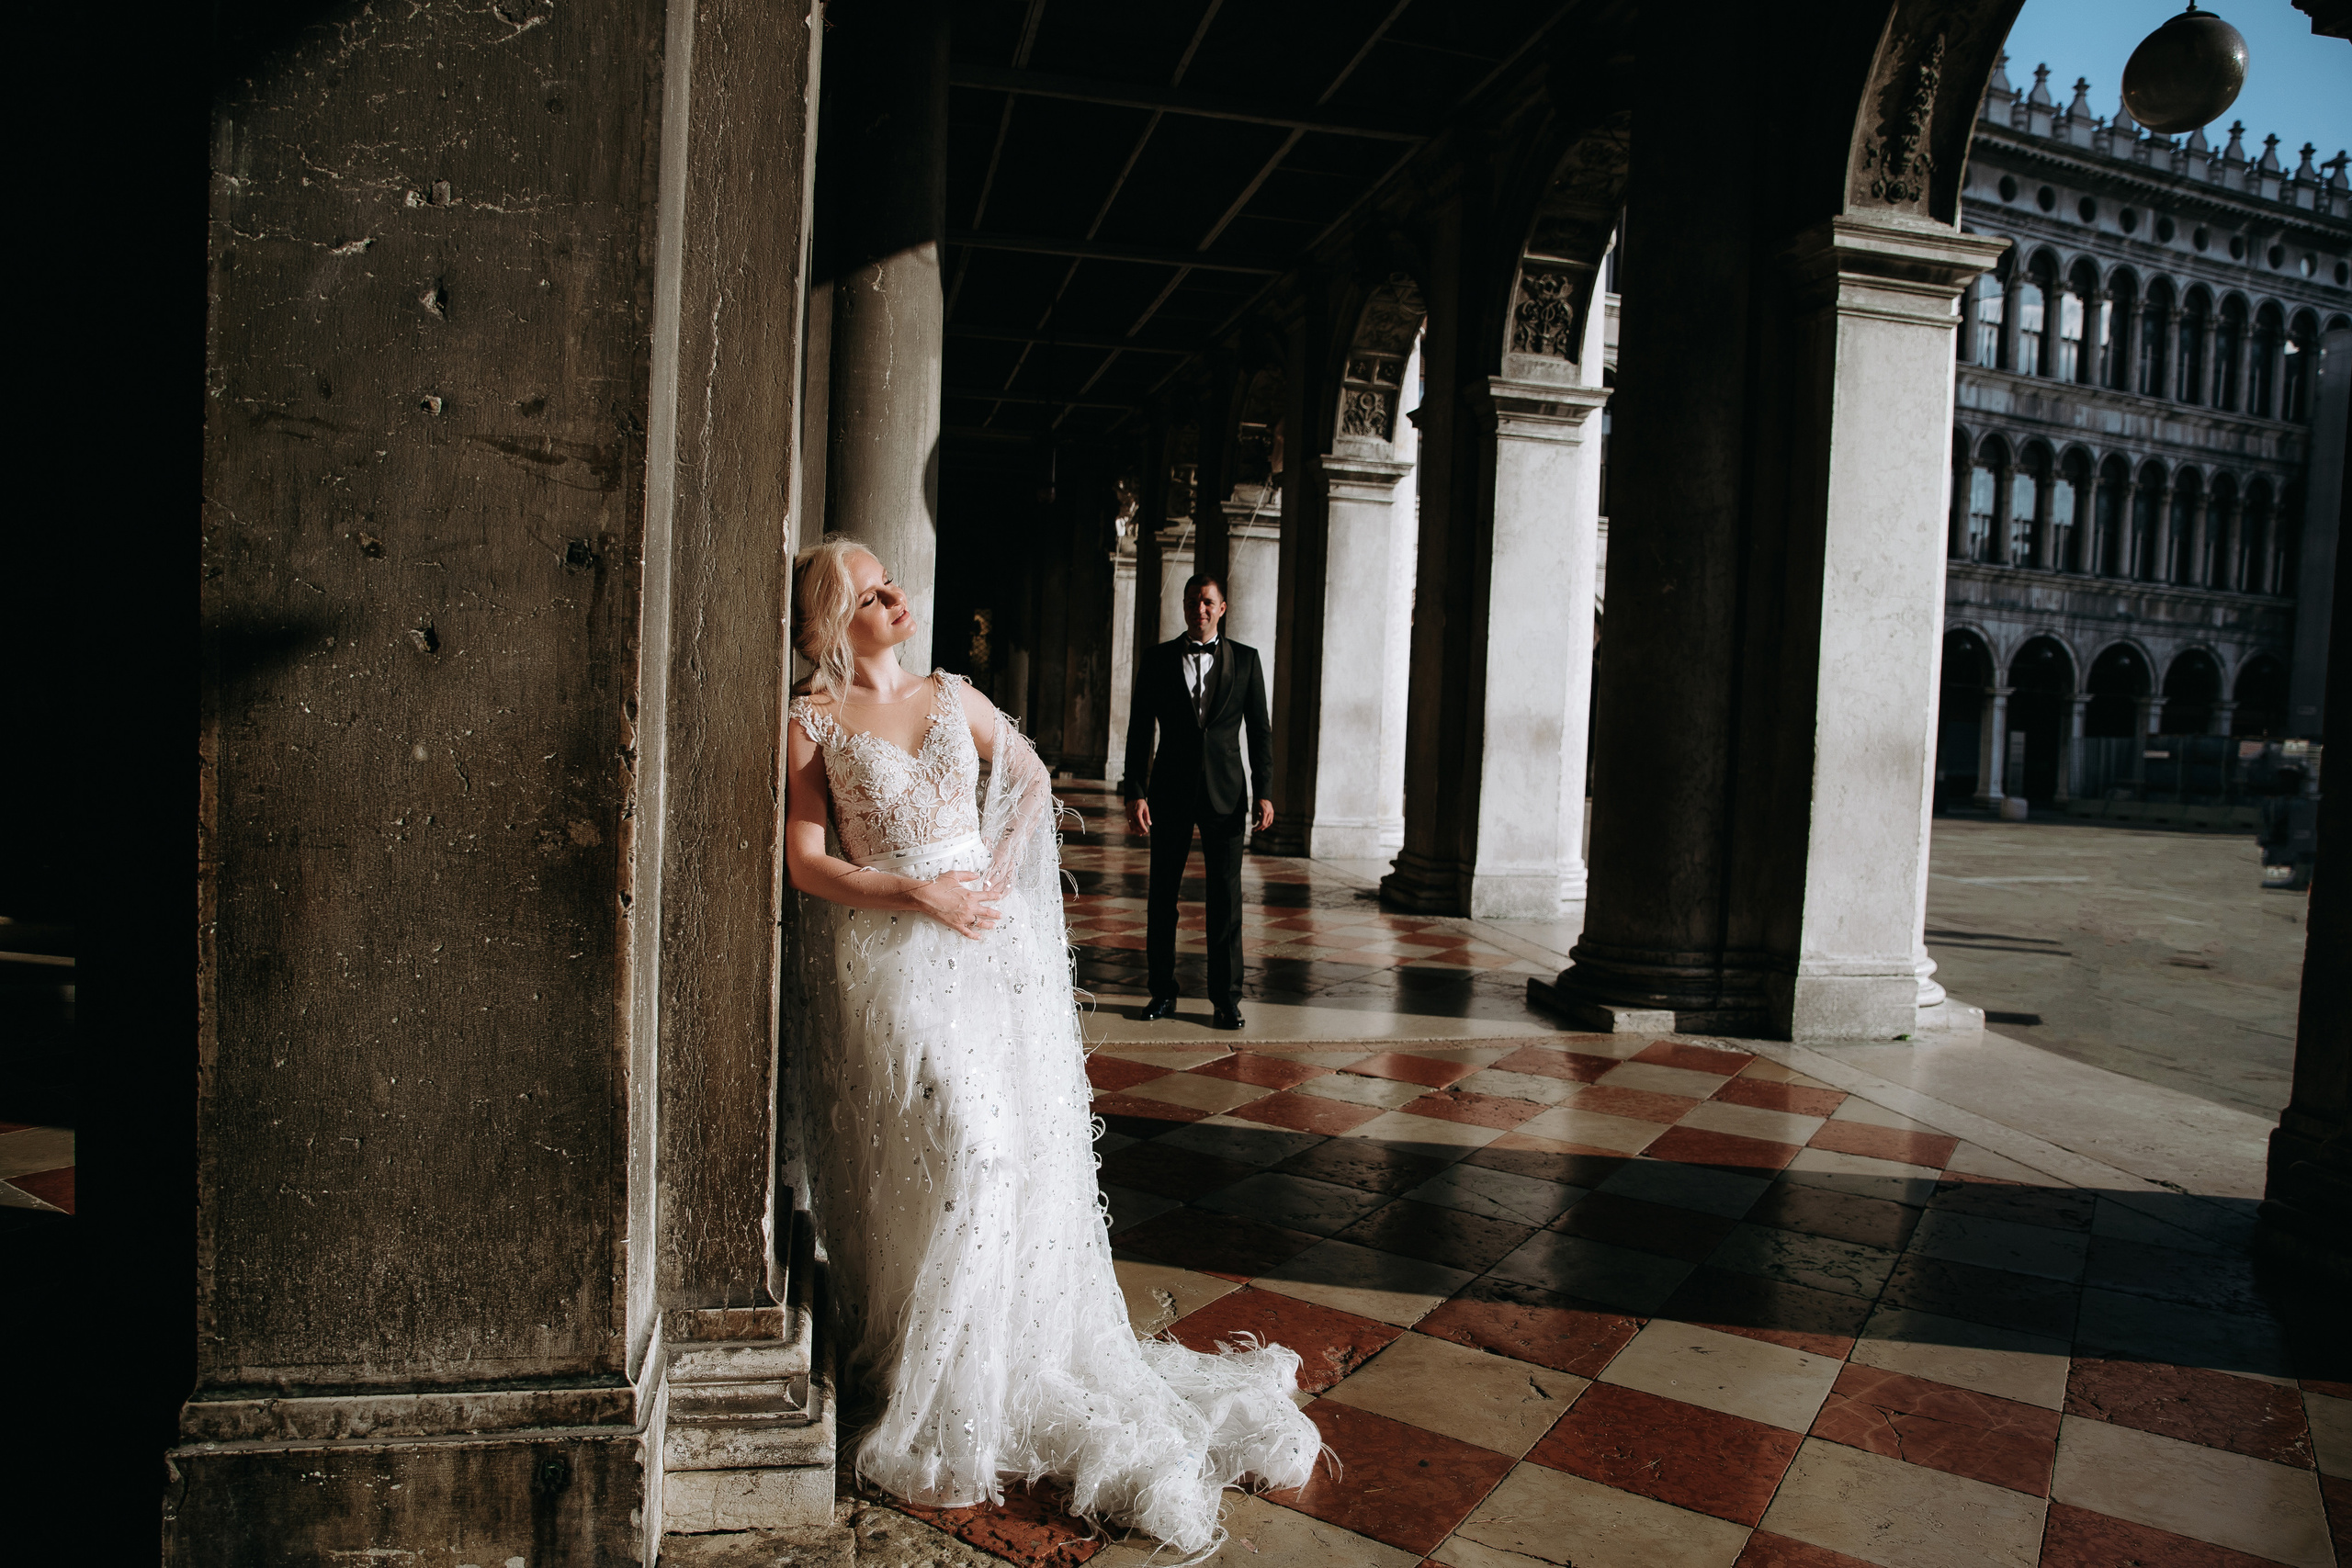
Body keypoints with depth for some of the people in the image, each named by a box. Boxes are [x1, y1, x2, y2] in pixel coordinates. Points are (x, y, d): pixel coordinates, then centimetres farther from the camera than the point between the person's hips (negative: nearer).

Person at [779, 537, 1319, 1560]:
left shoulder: (955, 698, 12)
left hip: (994, 939, 4)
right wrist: (921, 894, -13)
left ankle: (1032, 1364, 22)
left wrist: (1000, 869, 7)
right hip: (892, 952, -4)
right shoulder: (813, 723, 0)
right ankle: (936, 1408, 4)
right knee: (963, 1150, -14)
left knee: (1032, 1146, 1)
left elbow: (1031, 778, 23)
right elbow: (805, 864, -4)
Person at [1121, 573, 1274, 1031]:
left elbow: (1259, 731, 4)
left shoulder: (1246, 659, 5)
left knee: (1226, 895, -1)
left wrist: (1265, 792, -4)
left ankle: (1226, 999, 7)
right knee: (1162, 895, 6)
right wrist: (1134, 792, -4)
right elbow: (1140, 730, 4)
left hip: (1224, 793, -1)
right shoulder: (1157, 660, 5)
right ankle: (1162, 992, 18)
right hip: (1171, 792, 1)